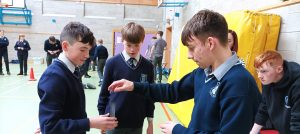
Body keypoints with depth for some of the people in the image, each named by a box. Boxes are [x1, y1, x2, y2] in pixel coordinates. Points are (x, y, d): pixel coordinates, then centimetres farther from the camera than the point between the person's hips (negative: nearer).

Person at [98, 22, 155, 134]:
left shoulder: (148, 66, -3)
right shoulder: (112, 63, -9)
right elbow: (104, 92, -1)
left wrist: (150, 121, 6)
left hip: (136, 124, 2)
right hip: (114, 122, -2)